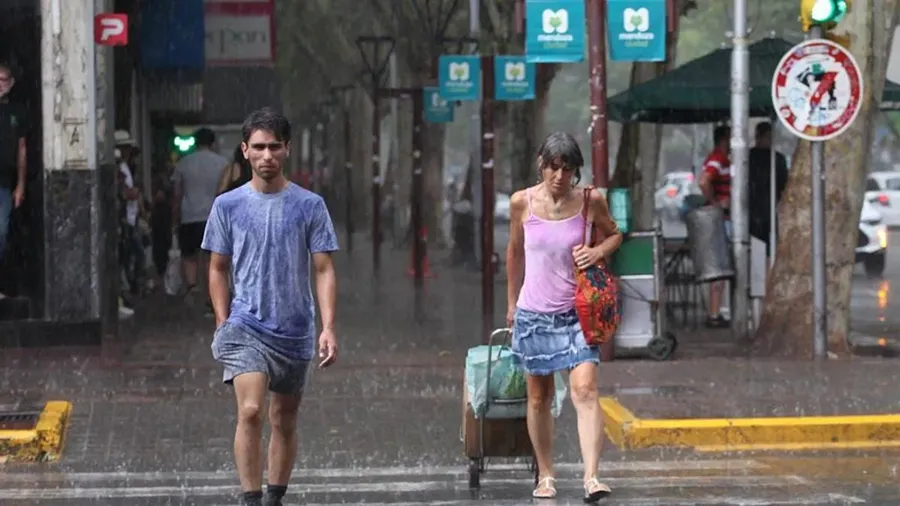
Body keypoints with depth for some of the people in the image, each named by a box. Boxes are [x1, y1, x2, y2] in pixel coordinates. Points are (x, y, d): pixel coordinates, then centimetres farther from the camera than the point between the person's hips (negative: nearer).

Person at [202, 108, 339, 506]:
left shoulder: (309, 206, 0)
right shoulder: (228, 206, 2)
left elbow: (324, 270, -1)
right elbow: (218, 269, 10)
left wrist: (328, 328, -10)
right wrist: (223, 325, 2)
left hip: (295, 331, 1)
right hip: (246, 327, -1)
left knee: (284, 421, 11)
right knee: (250, 412, -19)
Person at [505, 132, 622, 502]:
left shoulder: (590, 201, -6)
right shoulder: (522, 203, -4)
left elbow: (614, 235, 12)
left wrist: (599, 251, -10)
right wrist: (512, 302, 18)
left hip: (576, 313, -2)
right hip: (533, 314, 2)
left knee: (585, 390, -17)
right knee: (539, 398, 11)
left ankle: (591, 477, -23)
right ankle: (545, 476, 25)